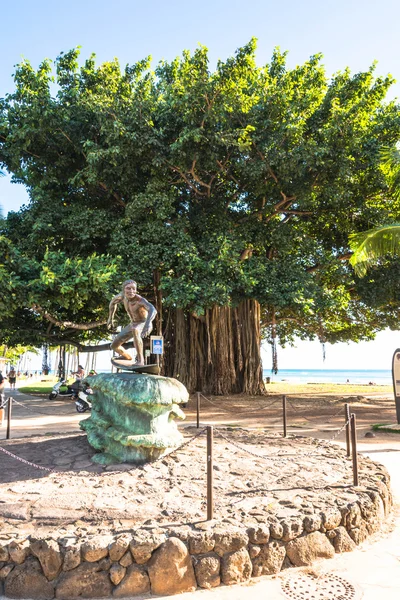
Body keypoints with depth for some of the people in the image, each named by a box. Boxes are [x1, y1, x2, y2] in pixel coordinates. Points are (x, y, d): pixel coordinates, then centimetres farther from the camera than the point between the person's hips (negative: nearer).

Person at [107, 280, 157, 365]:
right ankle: (128, 358, 39)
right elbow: (113, 302, 11)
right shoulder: (122, 295, -13)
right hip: (133, 324, 7)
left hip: (143, 324, -7)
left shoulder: (140, 300, -32)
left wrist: (147, 324, -68)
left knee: (135, 330, -43)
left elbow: (153, 310, -52)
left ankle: (140, 359, -33)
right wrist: (110, 318, 13)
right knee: (114, 346, 8)